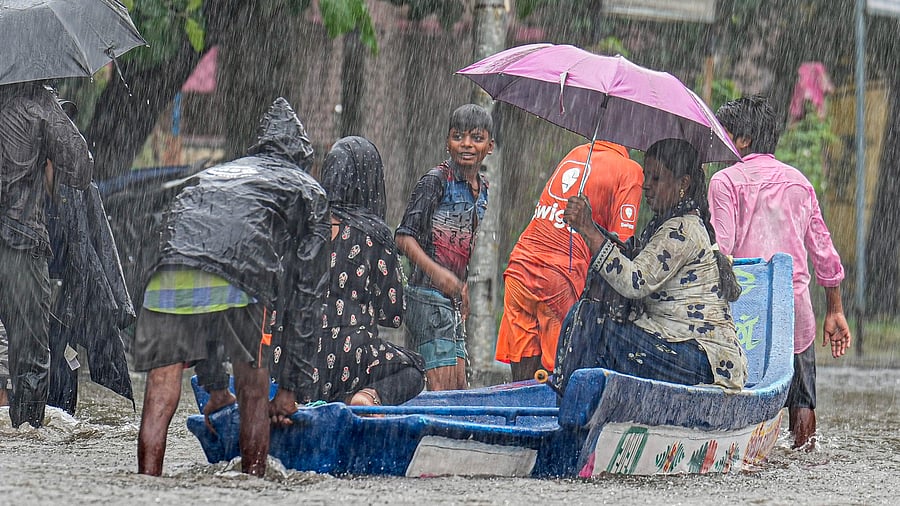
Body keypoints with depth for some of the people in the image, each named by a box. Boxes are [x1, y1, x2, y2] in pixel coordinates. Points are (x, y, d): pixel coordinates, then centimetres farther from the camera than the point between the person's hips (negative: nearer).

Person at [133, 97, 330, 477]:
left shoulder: (212, 175, 41)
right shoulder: (308, 191, 29)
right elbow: (308, 289, 24)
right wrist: (292, 383, 27)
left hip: (170, 275, 3)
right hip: (241, 279, -3)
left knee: (160, 394, 5)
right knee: (253, 392, 11)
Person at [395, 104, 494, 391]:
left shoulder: (482, 189, 14)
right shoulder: (436, 181, -10)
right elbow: (405, 238, -13)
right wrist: (437, 272, -26)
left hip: (454, 297, 8)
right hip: (429, 295, -8)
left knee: (458, 386, 7)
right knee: (440, 385, -15)